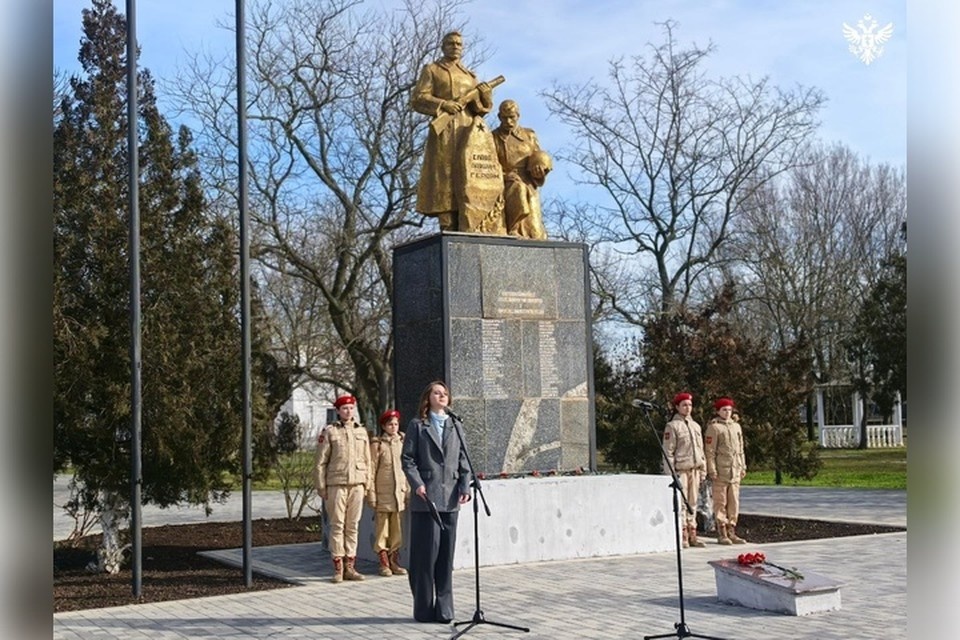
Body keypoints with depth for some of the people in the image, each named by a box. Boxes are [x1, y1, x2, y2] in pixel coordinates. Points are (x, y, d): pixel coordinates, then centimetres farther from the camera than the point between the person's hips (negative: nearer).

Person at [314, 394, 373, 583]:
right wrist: (321, 486, -3)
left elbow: (367, 460, 16)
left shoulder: (362, 431, 13)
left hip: (357, 484, 4)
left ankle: (350, 567, 11)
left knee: (353, 526, 6)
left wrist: (367, 483, 11)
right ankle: (338, 568, 3)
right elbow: (319, 462, 0)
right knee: (337, 526, -2)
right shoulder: (329, 431, 1)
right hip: (336, 484, -3)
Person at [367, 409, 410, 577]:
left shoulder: (402, 442, 10)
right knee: (382, 528, 0)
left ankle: (394, 562, 16)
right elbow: (371, 470, -5)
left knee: (397, 529, 8)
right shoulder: (377, 444, -4)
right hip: (383, 493, -4)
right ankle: (384, 564, 6)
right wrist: (371, 495, -8)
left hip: (399, 492, 4)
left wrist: (408, 491, 10)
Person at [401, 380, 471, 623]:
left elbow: (463, 460, 13)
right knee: (426, 553, -2)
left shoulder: (455, 426, 16)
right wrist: (417, 484, -15)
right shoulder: (417, 425, 5)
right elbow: (407, 458, -1)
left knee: (446, 554, 6)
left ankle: (444, 608, 13)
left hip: (450, 499, 4)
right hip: (425, 498, -4)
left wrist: (464, 487, -1)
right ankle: (424, 609, 7)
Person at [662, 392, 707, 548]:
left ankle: (692, 535, 12)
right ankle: (682, 536, -6)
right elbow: (668, 452, -7)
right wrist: (670, 473, -13)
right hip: (681, 470, -6)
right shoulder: (672, 426, -3)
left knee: (693, 503, 8)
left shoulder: (696, 426, 17)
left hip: (695, 470, 6)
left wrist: (703, 469, 14)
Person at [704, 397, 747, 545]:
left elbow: (740, 449, 20)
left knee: (734, 503, 7)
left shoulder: (736, 426, 16)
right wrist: (712, 470, -13)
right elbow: (710, 451, -8)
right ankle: (722, 534, 2)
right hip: (721, 472, -6)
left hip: (735, 471, 6)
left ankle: (731, 532, 13)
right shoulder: (713, 427, -4)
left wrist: (743, 467, 14)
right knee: (720, 503, -2)